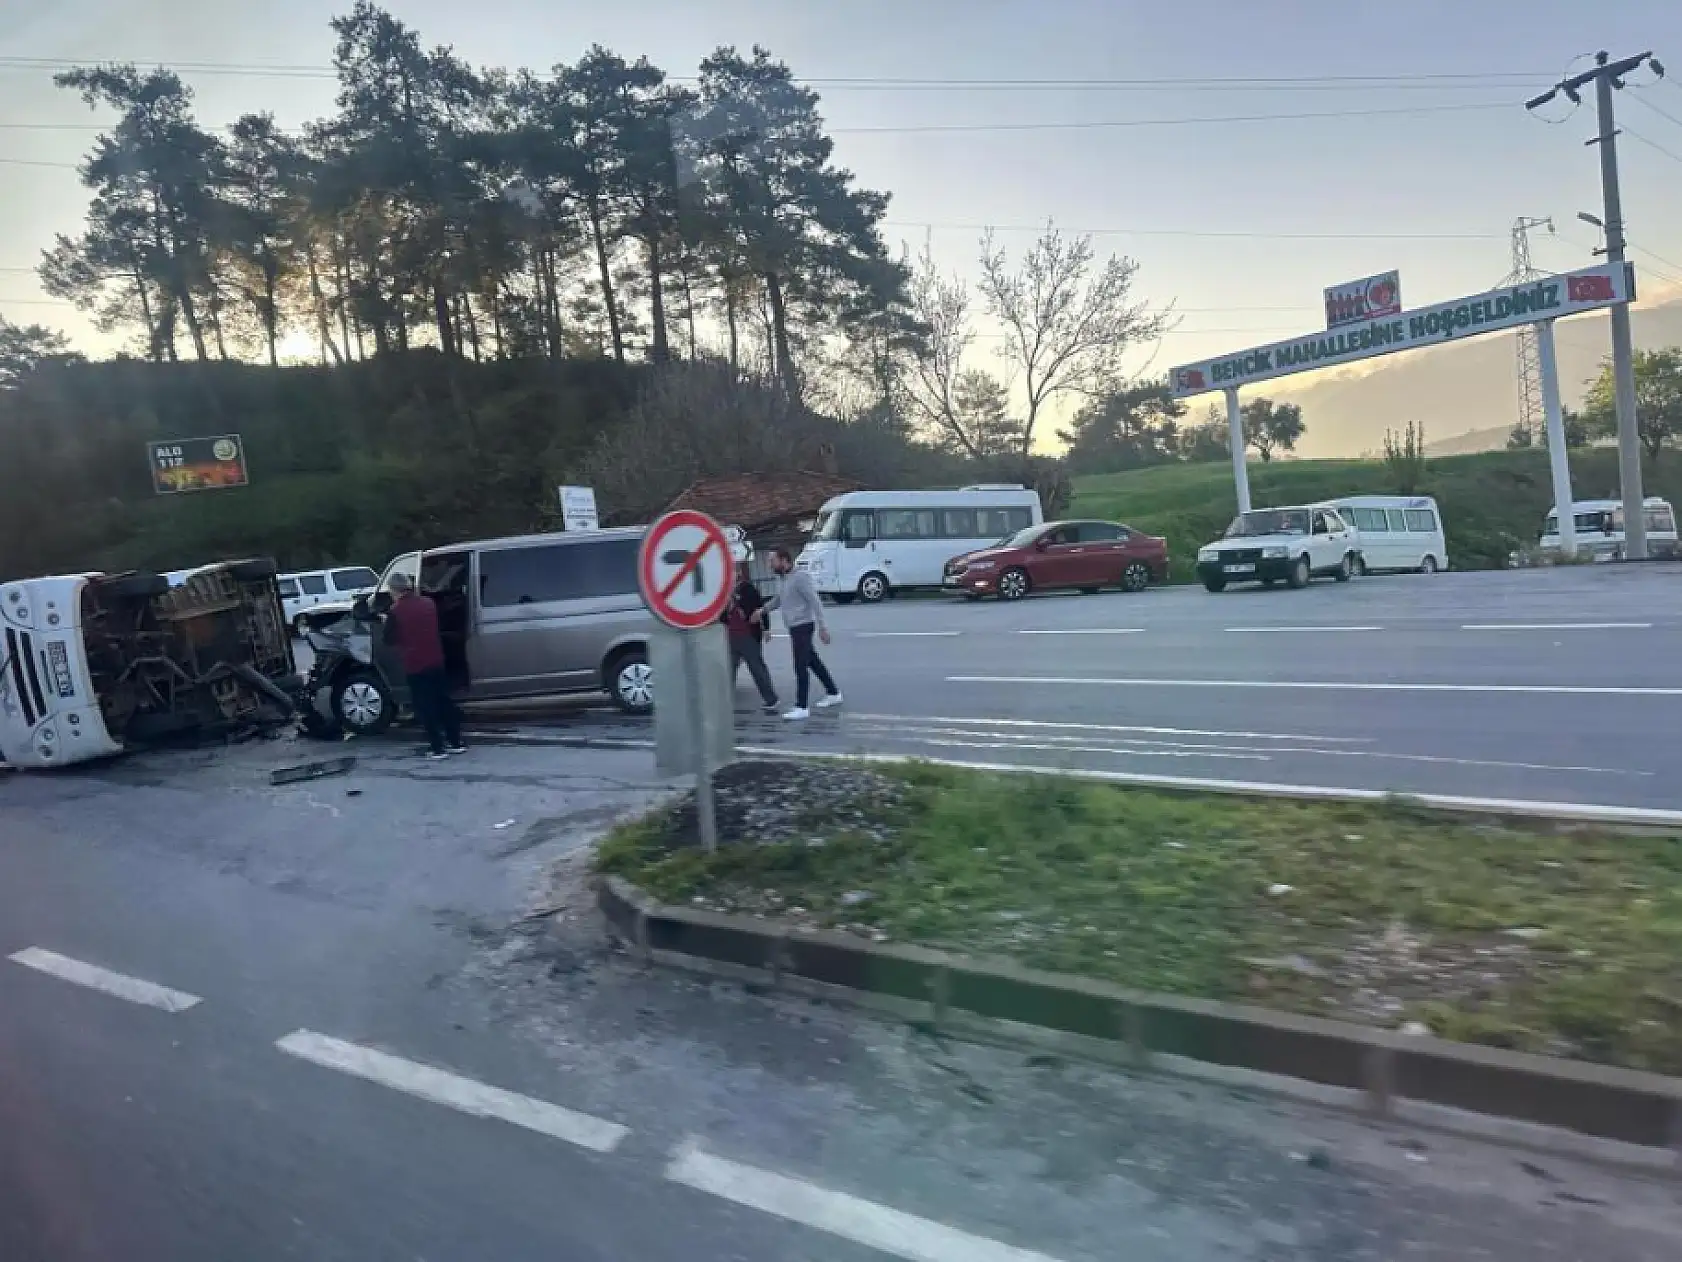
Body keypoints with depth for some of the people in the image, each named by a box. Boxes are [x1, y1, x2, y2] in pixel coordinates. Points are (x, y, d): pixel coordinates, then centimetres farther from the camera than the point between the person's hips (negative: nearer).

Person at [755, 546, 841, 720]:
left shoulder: (800, 577, -17)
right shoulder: (786, 578, 12)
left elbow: (815, 602, -19)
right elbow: (779, 598, 28)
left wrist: (822, 627, -22)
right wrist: (762, 610, 14)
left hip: (802, 626, -10)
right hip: (795, 627, 10)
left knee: (800, 666, -9)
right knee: (813, 662, 16)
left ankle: (801, 708, -6)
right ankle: (834, 694, 27)